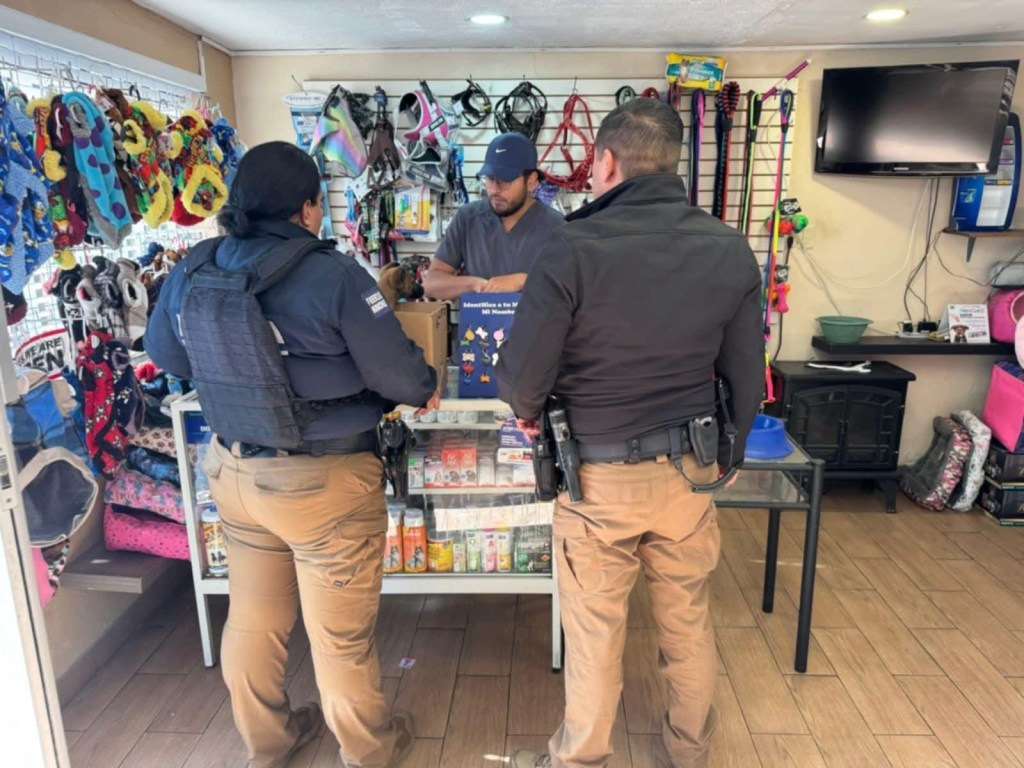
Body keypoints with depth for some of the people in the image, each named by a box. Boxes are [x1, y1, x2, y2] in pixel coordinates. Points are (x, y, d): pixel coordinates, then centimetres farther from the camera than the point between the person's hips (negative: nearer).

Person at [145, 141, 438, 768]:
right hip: (324, 478, -6)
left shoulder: (193, 274, -2)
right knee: (341, 632, 12)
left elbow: (166, 353, 14)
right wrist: (426, 391, 5)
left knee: (254, 618, 23)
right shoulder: (332, 275, -21)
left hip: (235, 469, 6)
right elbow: (394, 369, -17)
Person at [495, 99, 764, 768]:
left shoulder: (575, 248, -18)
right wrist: (728, 453, 18)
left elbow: (521, 378, -16)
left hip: (600, 475, -4)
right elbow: (747, 376, 2)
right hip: (688, 470, 4)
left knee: (595, 631, 15)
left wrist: (529, 408, 8)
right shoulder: (731, 250, -4)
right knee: (689, 622, 22)